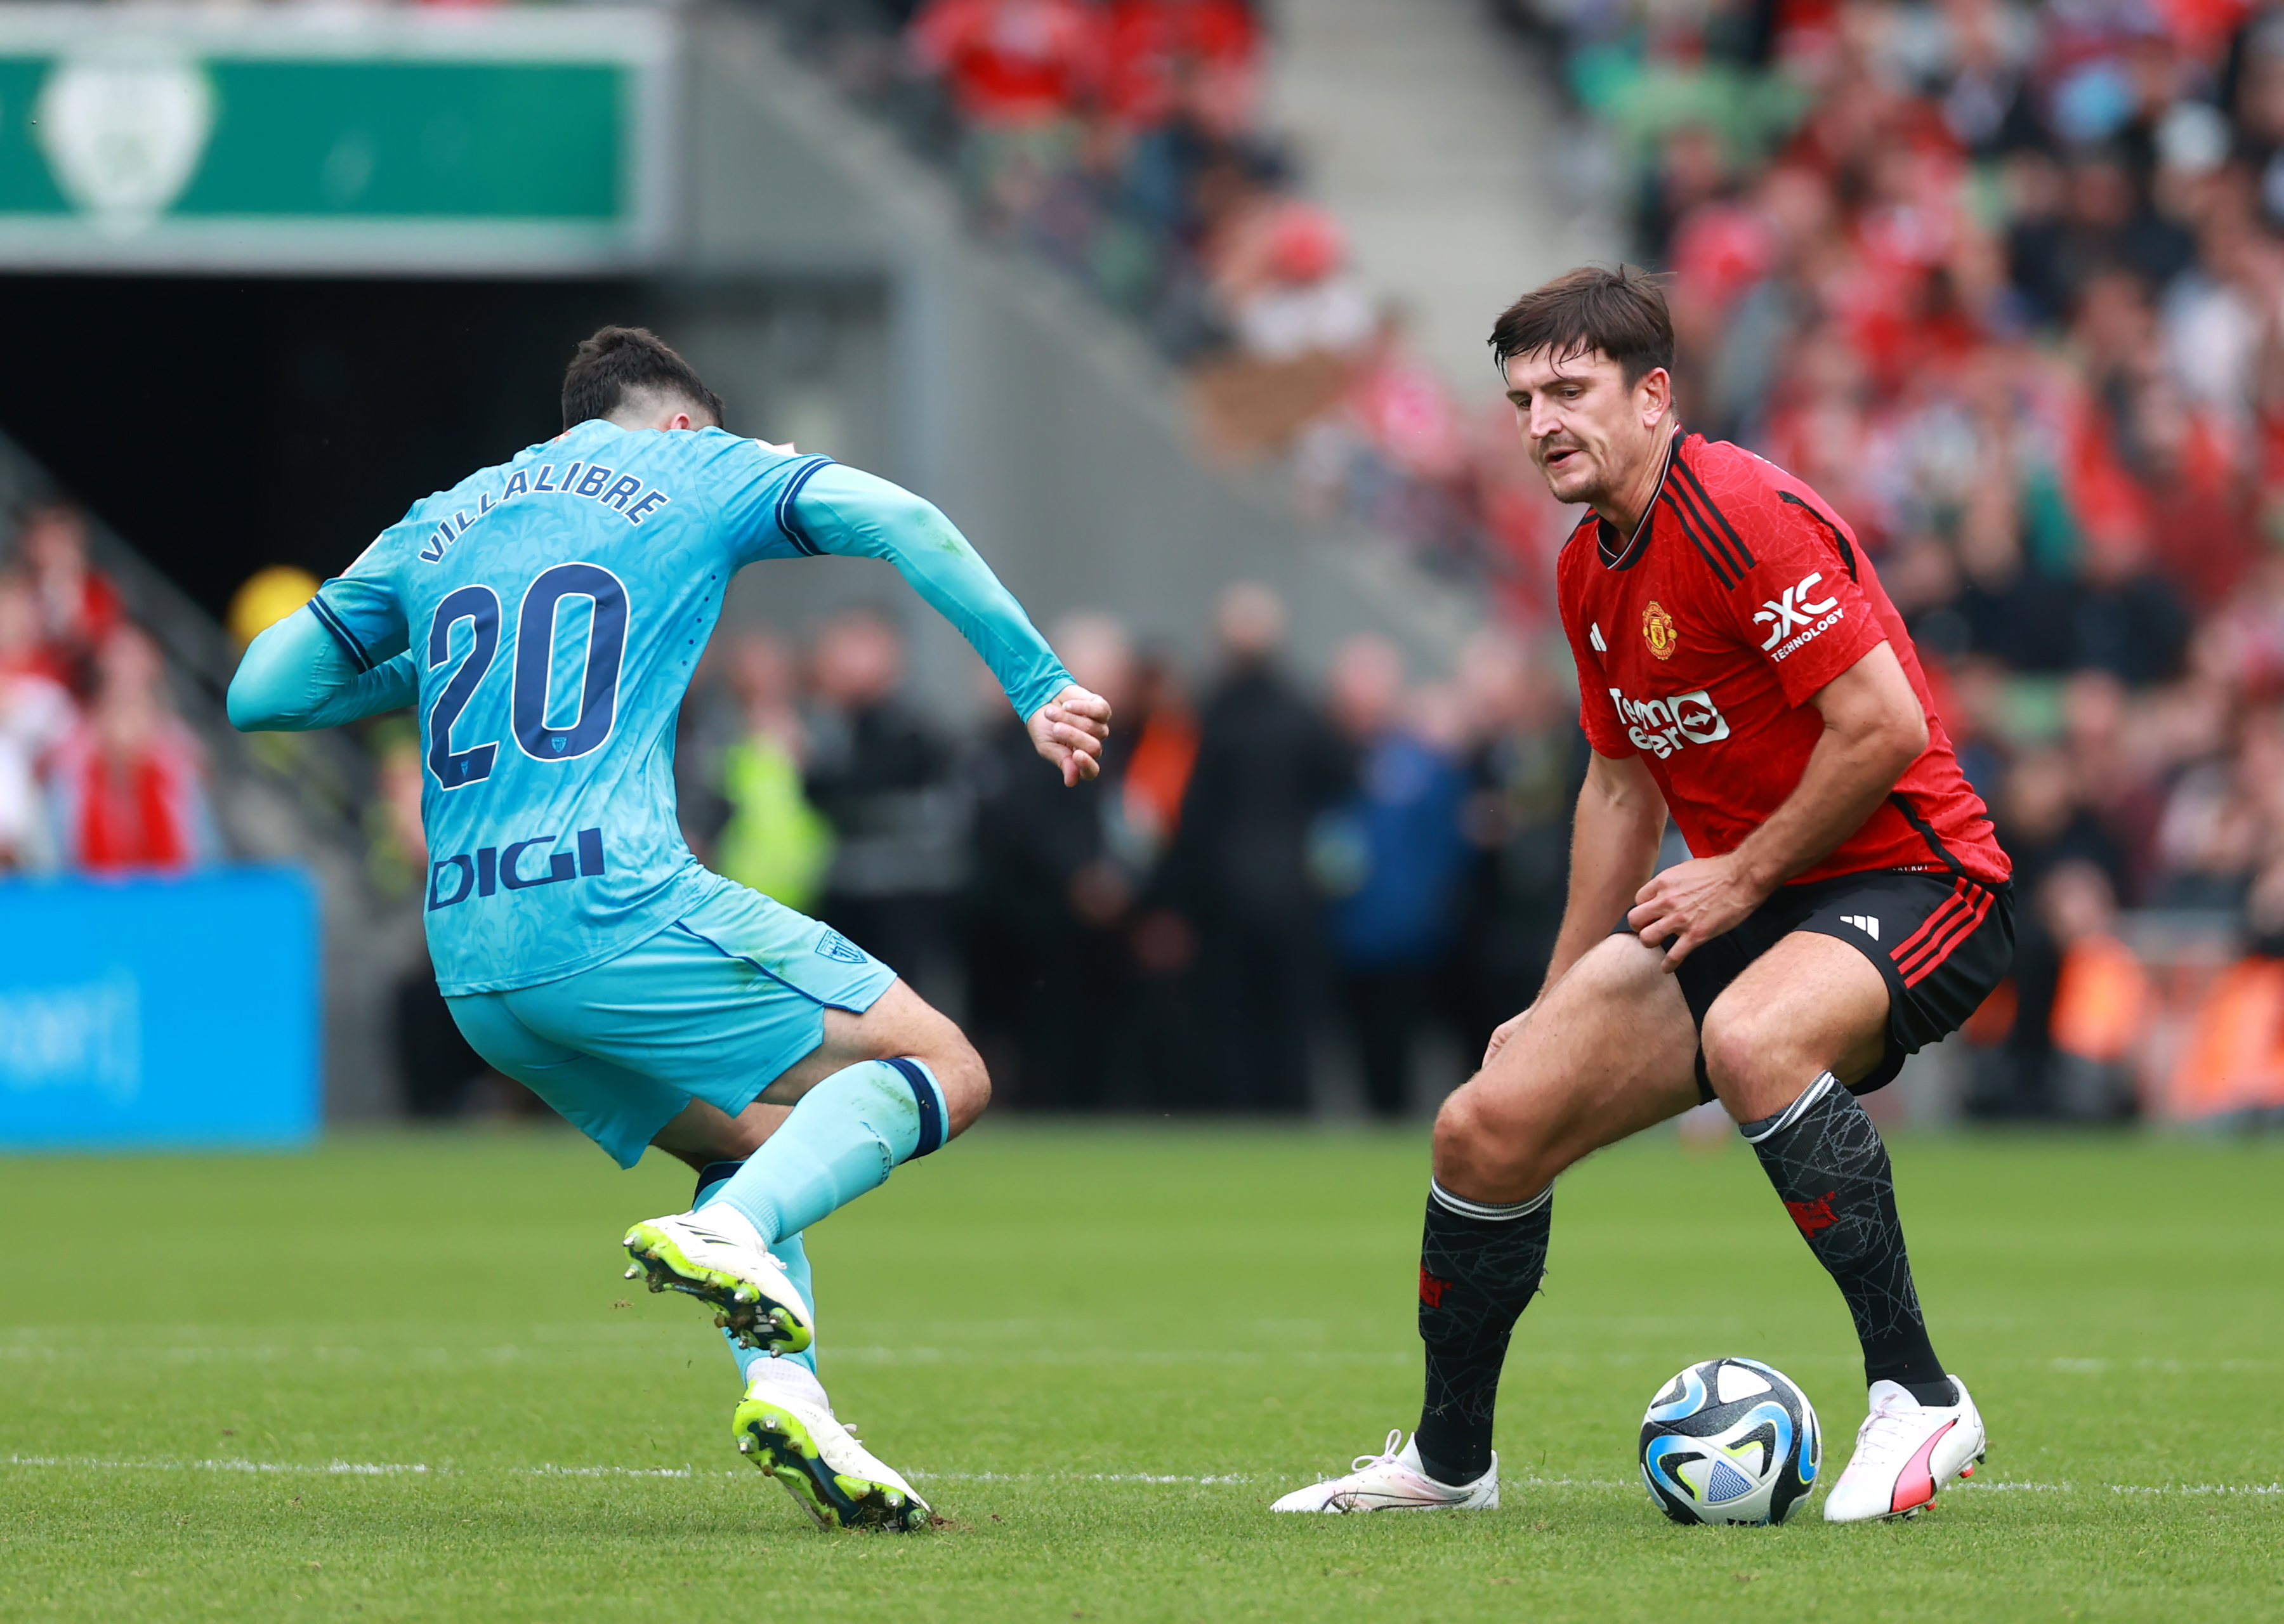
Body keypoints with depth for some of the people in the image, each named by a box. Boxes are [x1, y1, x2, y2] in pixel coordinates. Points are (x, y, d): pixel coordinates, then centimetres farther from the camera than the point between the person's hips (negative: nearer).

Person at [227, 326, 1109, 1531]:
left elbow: (257, 696, 25)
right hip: (619, 910, -6)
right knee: (943, 1073, 1)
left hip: (471, 963, 6)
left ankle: (784, 1383, -3)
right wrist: (1037, 684, 0)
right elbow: (899, 522, -2)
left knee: (758, 1140, 22)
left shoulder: (438, 527, 24)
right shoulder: (692, 470, 12)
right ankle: (730, 1234, -23)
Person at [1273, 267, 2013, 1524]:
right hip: (1731, 905, 9)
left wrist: (1743, 875, -16)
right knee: (1486, 1126, -1)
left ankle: (1916, 1398, -28)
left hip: (1909, 876, -9)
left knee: (1750, 1039, -40)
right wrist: (1559, 1000, 20)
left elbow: (1886, 727, -24)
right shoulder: (1590, 572, 11)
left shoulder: (1741, 514, -19)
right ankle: (1447, 1459, 21)